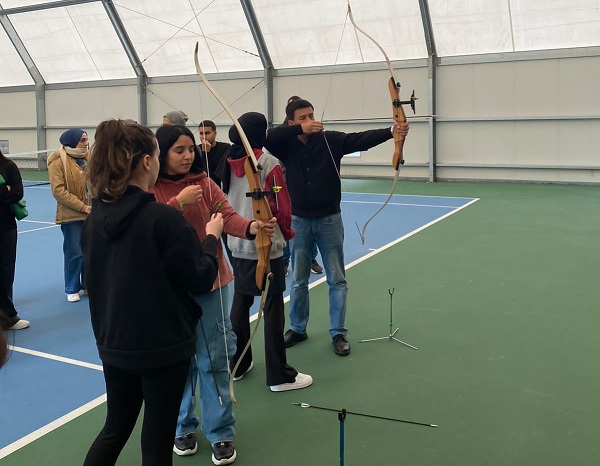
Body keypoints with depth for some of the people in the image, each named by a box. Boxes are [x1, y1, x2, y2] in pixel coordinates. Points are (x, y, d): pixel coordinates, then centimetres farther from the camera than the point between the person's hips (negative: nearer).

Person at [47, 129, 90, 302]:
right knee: (75, 253, 1)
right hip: (71, 216, -5)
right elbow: (58, 191, -15)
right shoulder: (58, 162, -10)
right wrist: (82, 207, -18)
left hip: (91, 213, 5)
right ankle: (71, 289, 18)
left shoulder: (88, 157, 7)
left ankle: (88, 284, 27)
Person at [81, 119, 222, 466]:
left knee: (115, 429, 24)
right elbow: (201, 279, -15)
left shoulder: (96, 216, -1)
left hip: (113, 343, 6)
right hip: (164, 346, -6)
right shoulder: (165, 218, -21)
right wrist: (211, 236, 1)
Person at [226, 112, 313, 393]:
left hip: (236, 244, 7)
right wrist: (287, 232, 7)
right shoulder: (269, 163, -13)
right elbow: (281, 205, -11)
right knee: (272, 308, 0)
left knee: (240, 302, 15)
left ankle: (238, 364, 26)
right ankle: (279, 375, 7)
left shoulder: (228, 162, 4)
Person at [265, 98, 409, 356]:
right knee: (299, 280, 14)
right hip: (299, 221, 1)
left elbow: (361, 139, -18)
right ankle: (297, 329, 29)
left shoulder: (331, 139, -6)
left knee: (337, 279, 6)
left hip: (329, 219, -1)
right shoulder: (287, 145, -2)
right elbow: (266, 137, -20)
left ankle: (338, 332, 17)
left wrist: (391, 131, -34)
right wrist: (299, 129, -28)